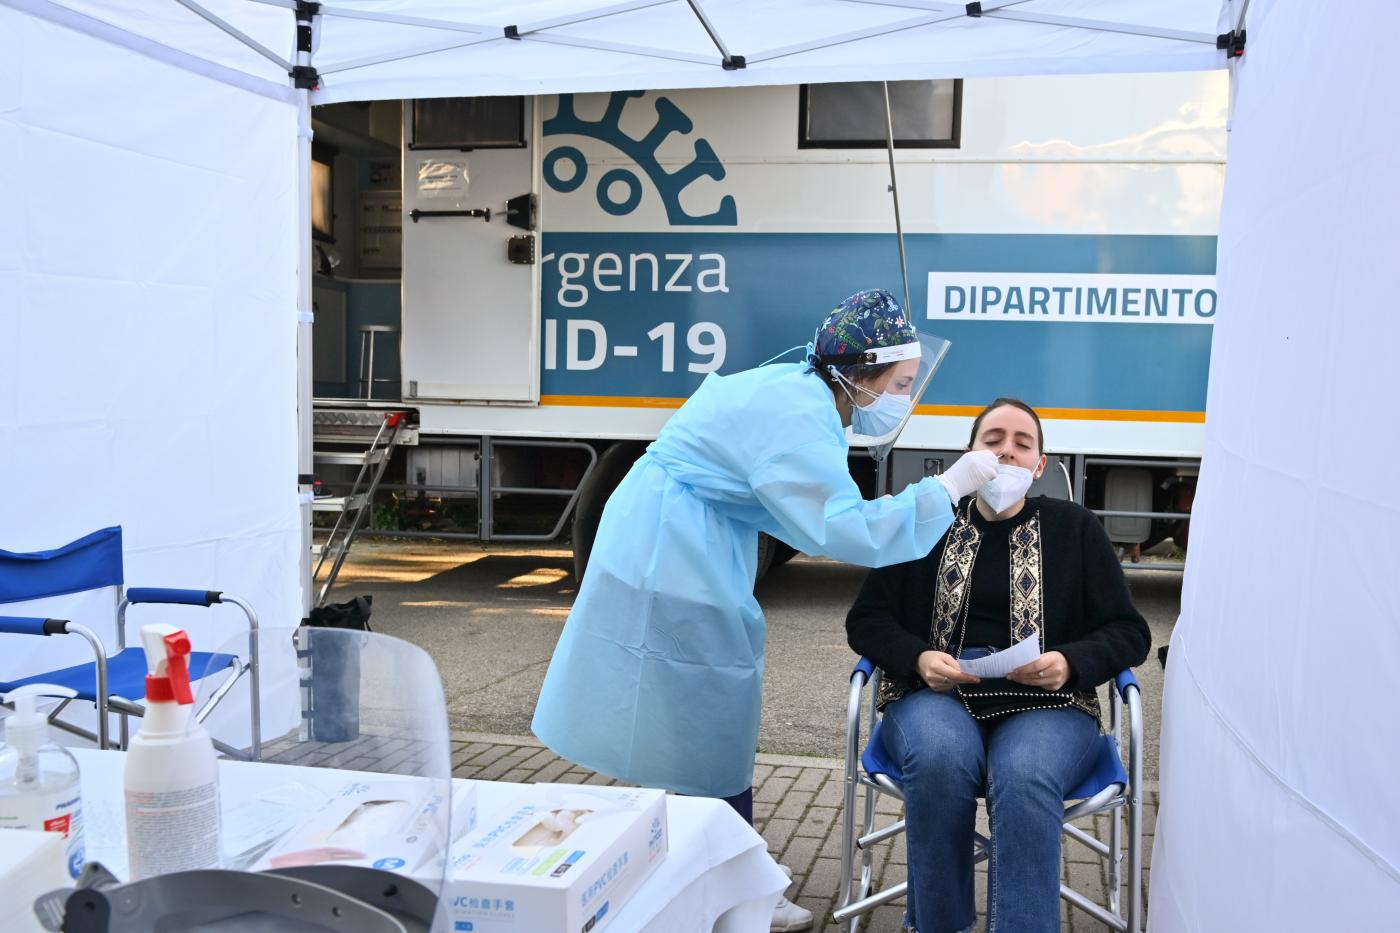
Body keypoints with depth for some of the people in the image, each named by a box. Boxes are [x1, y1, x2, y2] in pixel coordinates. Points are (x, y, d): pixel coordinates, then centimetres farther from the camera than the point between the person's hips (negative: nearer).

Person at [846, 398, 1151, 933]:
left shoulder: (1075, 528, 11)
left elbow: (1128, 633, 9)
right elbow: (866, 620, 9)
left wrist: (1070, 663, -12)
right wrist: (919, 658, -12)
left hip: (1045, 702, 0)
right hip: (935, 694, 1)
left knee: (1025, 776, -36)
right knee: (940, 759, -35)